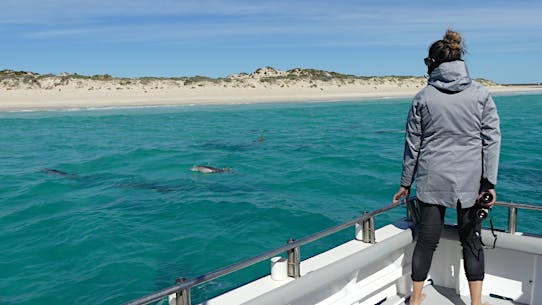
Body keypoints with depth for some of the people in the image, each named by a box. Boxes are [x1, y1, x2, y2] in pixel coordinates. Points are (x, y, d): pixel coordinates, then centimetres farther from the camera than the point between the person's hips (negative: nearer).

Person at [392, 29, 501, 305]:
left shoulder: (423, 97, -1)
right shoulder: (481, 94, 0)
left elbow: (413, 144, 2)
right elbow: (492, 139, -5)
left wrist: (406, 183, 9)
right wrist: (489, 182, -4)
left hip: (432, 180, 0)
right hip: (470, 181, 0)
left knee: (426, 240, 9)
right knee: (471, 241, 12)